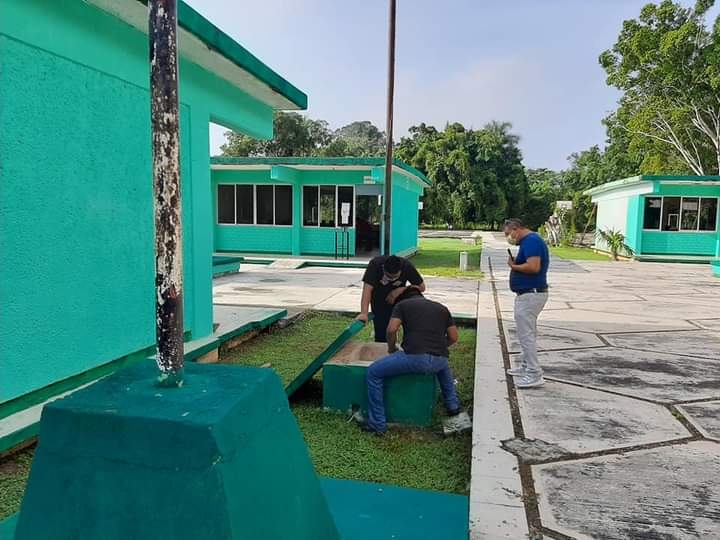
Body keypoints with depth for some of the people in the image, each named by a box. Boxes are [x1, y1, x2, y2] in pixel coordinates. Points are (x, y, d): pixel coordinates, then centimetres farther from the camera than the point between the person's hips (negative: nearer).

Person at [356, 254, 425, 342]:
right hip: (379, 299, -2)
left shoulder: (407, 266, -26)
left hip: (399, 296, 2)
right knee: (381, 330, -11)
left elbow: (421, 287, -16)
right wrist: (364, 313, -50)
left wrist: (400, 290, -29)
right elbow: (367, 290, -39)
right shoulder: (375, 264, -31)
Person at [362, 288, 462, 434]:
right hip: (439, 360, 5)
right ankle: (453, 405, 42)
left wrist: (391, 349, 17)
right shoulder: (441, 308, 26)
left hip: (416, 357, -5)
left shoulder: (402, 304, 14)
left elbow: (391, 329, -1)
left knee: (373, 373, 11)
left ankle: (378, 424, 9)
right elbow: (453, 338, 23)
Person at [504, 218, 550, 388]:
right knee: (526, 333, 19)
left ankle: (534, 375, -1)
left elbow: (534, 267, -28)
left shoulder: (531, 241, -17)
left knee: (526, 334, -6)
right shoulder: (530, 240, 15)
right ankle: (526, 366, 31)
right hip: (529, 294, 11)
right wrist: (516, 263, 2)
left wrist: (513, 266, -14)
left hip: (530, 295, -11)